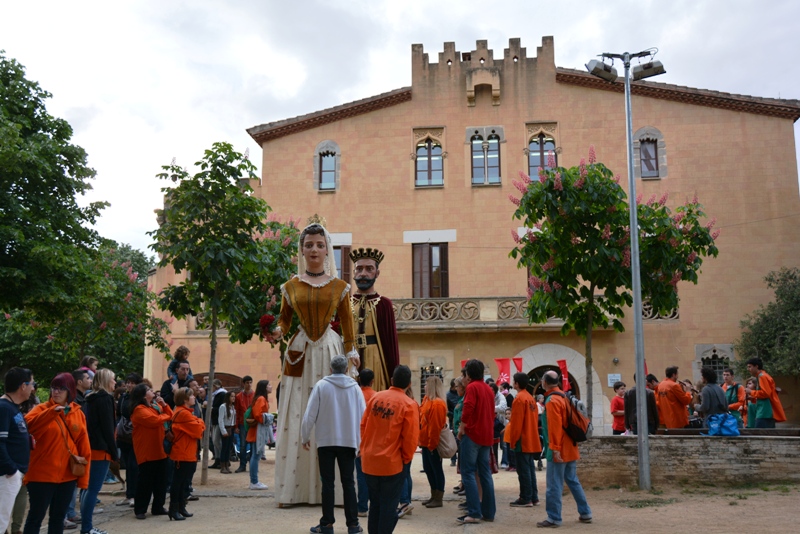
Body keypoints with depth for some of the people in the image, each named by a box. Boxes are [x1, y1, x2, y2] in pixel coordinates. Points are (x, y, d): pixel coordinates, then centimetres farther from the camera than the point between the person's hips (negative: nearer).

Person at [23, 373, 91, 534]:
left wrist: (83, 477, 3)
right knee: (36, 516, 1)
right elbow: (28, 426, -27)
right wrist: (52, 411, -38)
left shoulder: (78, 414, 5)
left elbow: (84, 447, 6)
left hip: (68, 475, 4)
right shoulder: (42, 409, -4)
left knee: (58, 517, 13)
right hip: (42, 474, -4)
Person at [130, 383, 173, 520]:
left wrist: (164, 404, -1)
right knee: (145, 481, -3)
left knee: (161, 480, 11)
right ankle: (140, 510, 6)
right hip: (147, 451, -8)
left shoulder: (156, 405, 14)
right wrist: (165, 416, -6)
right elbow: (154, 420, -24)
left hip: (159, 449, 8)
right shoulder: (139, 409, -13)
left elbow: (170, 415, 14)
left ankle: (158, 507, 19)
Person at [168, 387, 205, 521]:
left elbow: (197, 430, 16)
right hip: (183, 454, -10)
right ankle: (173, 509, -1)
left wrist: (199, 424, -4)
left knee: (184, 482, 15)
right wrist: (200, 422, 0)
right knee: (178, 482, -5)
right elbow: (198, 430, -19)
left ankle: (181, 507, 21)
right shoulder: (184, 413, -18)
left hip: (188, 454, 11)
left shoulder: (185, 412, 15)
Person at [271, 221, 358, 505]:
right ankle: (293, 490, 5)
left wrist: (351, 352, -1)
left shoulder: (339, 286, 7)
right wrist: (278, 331, -8)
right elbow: (284, 318, 14)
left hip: (330, 352, -1)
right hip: (300, 352, 1)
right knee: (297, 416, -1)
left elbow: (347, 322, 7)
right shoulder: (291, 286, 9)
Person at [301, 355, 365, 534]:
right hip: (349, 441, 1)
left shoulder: (321, 385, -6)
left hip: (326, 441, -1)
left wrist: (305, 437, 8)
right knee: (348, 483, 8)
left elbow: (310, 414, -6)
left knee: (328, 483, 7)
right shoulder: (355, 387, -2)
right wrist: (361, 442, 10)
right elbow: (362, 416, -1)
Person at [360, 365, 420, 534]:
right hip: (392, 462, -5)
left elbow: (363, 426, 7)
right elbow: (411, 437, -12)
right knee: (389, 506, 6)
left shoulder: (375, 397, 2)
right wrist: (406, 459, 3)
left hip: (370, 460, 5)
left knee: (375, 503, 18)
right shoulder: (409, 404, -12)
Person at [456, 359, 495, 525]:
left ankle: (474, 513, -9)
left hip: (472, 434, -8)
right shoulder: (488, 389, 15)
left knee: (468, 473, -5)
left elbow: (468, 409, -20)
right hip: (486, 435, 8)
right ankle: (489, 512, 11)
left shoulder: (472, 387, -10)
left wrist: (461, 428, -10)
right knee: (485, 473, 10)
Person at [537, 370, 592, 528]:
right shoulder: (563, 397, 13)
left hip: (559, 450, -9)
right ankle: (585, 513, 19)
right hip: (570, 448, 9)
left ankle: (554, 518, -2)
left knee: (554, 485, -4)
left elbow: (555, 426, -22)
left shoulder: (552, 401, -15)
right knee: (573, 481, 16)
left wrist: (555, 448, -22)